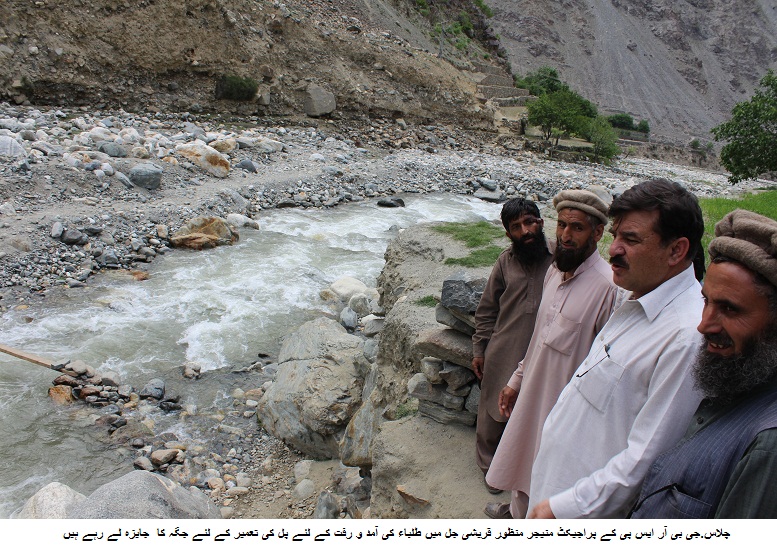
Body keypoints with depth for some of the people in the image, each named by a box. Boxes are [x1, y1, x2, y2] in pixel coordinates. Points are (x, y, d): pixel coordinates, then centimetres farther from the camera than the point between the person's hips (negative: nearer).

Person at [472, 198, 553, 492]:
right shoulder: (506, 261, -1)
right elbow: (487, 309, 5)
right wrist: (479, 350, 5)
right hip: (502, 355, 2)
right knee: (494, 412, 16)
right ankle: (489, 465, 40)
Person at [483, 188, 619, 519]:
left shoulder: (608, 287, -25)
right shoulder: (555, 270, 1)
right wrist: (516, 380, 14)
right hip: (532, 391, 8)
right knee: (522, 457, 27)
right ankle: (517, 511, 53)